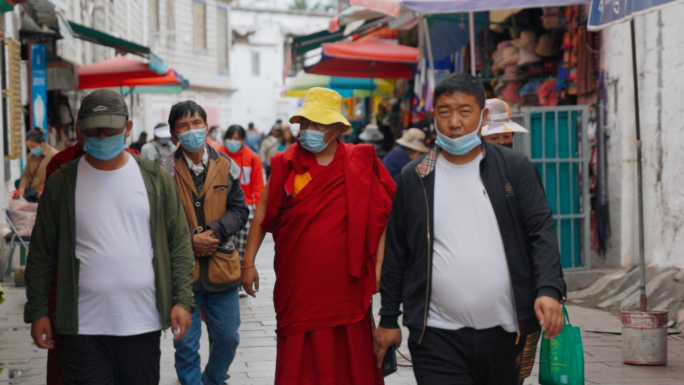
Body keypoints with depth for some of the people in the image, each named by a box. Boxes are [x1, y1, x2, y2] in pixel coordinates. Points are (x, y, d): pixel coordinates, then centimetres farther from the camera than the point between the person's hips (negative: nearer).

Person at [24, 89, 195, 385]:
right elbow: (41, 254, 5)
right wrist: (37, 312, 0)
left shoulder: (155, 179, 5)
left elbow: (179, 244, 7)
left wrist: (182, 300, -2)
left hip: (143, 325, 1)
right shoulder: (62, 183, 2)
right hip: (82, 328, -1)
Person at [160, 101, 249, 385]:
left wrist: (214, 232, -13)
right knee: (186, 345, 2)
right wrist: (190, 238, -17)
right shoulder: (165, 170, -6)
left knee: (227, 338, 13)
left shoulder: (225, 166, 4)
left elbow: (239, 210, 3)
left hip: (222, 265, 3)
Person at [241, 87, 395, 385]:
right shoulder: (286, 165, 2)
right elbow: (262, 215, 9)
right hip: (299, 289, 1)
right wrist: (248, 263, 7)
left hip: (347, 287, 0)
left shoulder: (360, 163, 0)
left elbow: (383, 215, 4)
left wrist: (379, 265, -1)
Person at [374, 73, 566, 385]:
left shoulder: (515, 168, 5)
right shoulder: (414, 177, 7)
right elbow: (396, 252, 12)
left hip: (503, 332, 1)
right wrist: (388, 319, 11)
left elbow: (541, 232, -1)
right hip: (437, 335, -1)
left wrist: (549, 289, -17)